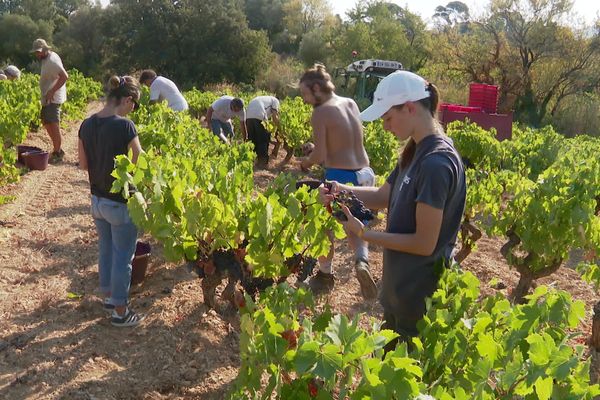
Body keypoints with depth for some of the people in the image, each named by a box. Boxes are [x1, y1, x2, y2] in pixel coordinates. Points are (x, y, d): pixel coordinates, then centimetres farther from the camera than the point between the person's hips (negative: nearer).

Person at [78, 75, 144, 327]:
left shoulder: (87, 125, -1)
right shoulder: (124, 126, -22)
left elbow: (83, 164, 7)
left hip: (97, 200, 7)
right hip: (121, 203, -7)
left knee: (106, 250, 24)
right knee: (123, 257, 8)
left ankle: (108, 296, 41)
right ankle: (120, 311, 20)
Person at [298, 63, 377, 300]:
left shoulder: (320, 112, -13)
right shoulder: (351, 103, 9)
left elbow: (320, 156, -16)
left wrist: (304, 163, 4)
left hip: (339, 177, -7)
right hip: (363, 174, 7)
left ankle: (325, 276, 29)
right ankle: (362, 260, -5)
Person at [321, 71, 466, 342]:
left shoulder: (436, 163, -27)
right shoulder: (417, 151, 4)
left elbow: (425, 243, -25)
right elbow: (384, 197, 10)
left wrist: (363, 233, -20)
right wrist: (343, 190, -7)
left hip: (420, 297, -9)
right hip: (401, 287, 9)